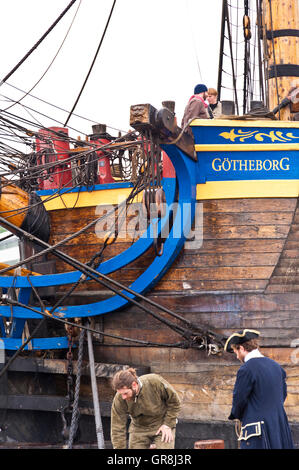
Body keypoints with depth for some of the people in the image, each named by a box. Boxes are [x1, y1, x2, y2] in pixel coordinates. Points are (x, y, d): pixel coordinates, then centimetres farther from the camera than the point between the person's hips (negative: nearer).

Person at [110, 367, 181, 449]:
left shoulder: (155, 382, -28)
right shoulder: (119, 400, -23)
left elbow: (174, 401, -11)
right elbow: (117, 430, -19)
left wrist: (168, 425, -15)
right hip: (139, 428, 2)